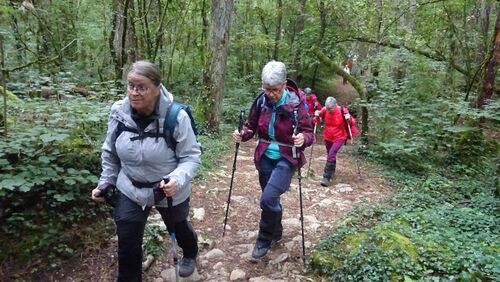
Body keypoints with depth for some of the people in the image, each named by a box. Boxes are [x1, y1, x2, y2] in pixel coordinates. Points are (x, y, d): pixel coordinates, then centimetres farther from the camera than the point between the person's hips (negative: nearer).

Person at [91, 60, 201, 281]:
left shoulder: (176, 116, -28)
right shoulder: (118, 112, -15)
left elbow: (191, 156, -22)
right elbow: (110, 153, 1)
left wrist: (177, 179, -38)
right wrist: (105, 183, 2)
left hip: (169, 191, -2)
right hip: (129, 190, 2)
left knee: (178, 226, 27)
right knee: (127, 245, 6)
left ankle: (190, 254, 62)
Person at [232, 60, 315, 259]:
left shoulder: (296, 103, -15)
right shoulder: (261, 101, -5)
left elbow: (309, 133, -12)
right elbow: (252, 127, 7)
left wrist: (303, 139, -35)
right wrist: (242, 135, -14)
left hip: (286, 159, -4)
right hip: (265, 158, 4)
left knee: (268, 199, -17)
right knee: (270, 199, 16)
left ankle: (265, 238, 8)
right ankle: (276, 232, 43)